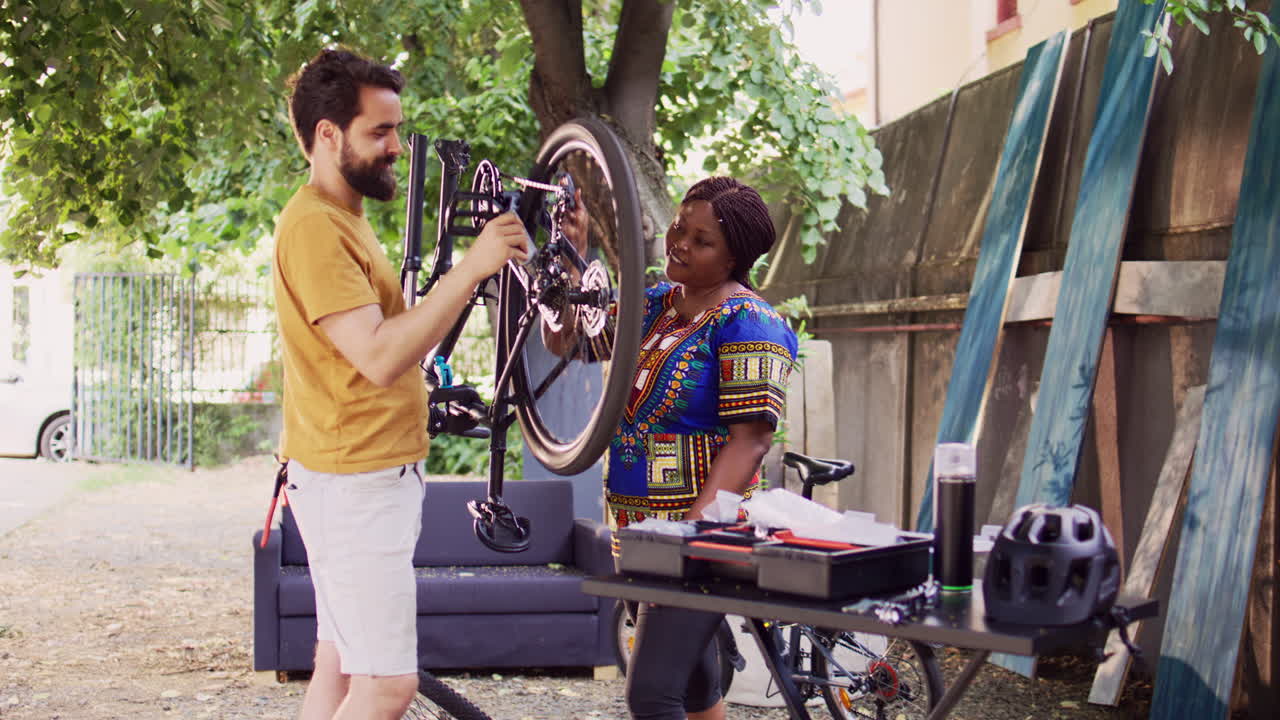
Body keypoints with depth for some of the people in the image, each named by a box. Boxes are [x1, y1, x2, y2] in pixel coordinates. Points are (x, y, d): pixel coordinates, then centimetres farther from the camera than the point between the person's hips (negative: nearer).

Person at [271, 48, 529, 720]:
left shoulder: (340, 218, 17)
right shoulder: (314, 225, -17)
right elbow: (380, 358, -25)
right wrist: (470, 268, -25)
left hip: (369, 474, 11)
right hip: (355, 481, -11)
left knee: (341, 665, 12)